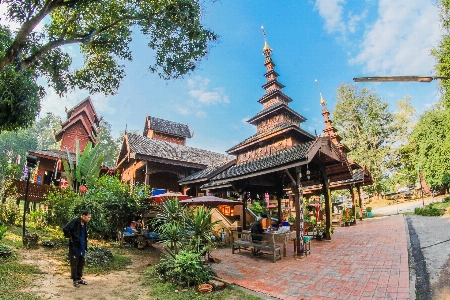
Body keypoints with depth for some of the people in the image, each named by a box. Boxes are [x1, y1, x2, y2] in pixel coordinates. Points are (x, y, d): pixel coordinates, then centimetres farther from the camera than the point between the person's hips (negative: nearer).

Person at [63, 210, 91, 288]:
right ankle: (75, 280, 18)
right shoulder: (75, 221, -19)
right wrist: (70, 238, -17)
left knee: (81, 263, 16)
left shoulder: (85, 223, 5)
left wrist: (85, 240, 11)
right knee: (74, 264, 5)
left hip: (82, 247, 8)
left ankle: (79, 278, 29)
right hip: (74, 246, -8)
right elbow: (65, 229, -27)